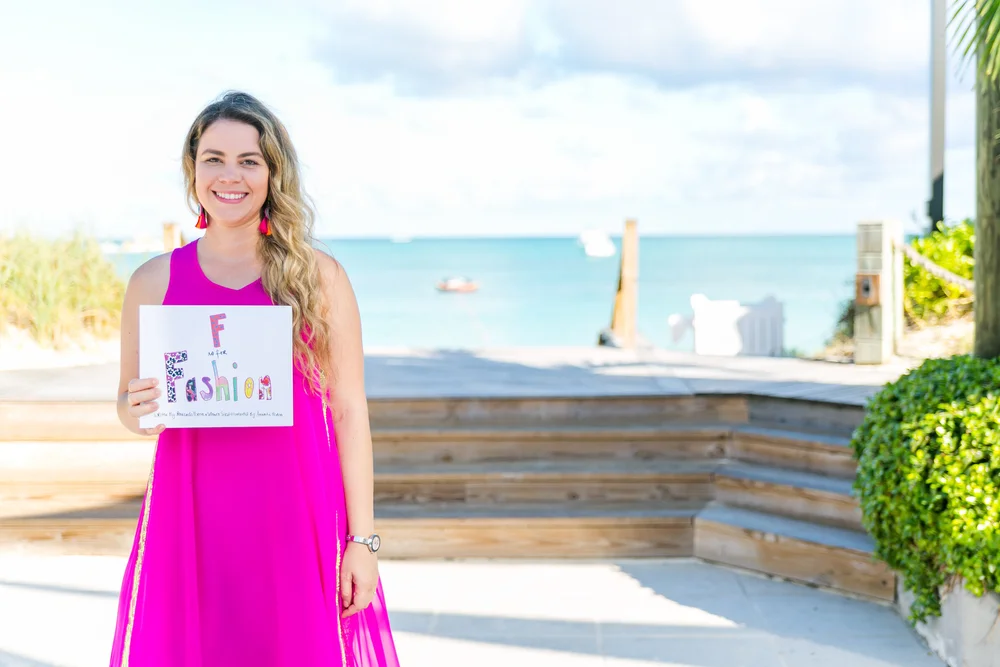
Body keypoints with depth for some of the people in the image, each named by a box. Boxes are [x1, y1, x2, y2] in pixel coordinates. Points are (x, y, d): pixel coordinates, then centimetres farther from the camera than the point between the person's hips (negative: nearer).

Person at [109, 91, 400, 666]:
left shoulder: (319, 278, 0)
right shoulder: (155, 281, 4)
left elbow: (349, 411, 0)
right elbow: (127, 403, 13)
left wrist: (363, 539, -4)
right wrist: (136, 409, -11)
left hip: (297, 516, -1)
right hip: (192, 517, 1)